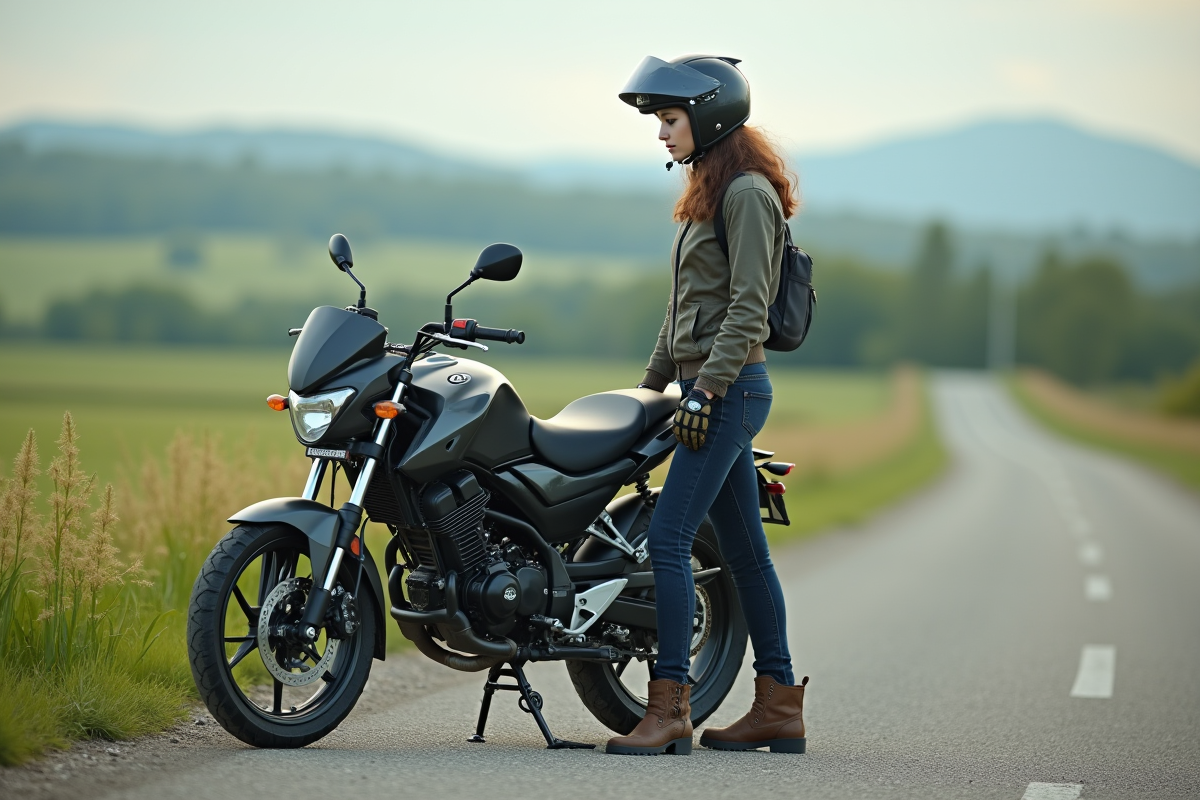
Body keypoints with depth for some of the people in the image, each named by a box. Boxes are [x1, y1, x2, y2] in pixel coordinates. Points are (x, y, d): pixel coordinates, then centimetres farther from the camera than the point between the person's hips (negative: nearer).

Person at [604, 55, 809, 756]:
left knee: (668, 538, -14)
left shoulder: (748, 193, -11)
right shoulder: (709, 192, 19)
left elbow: (747, 308, -18)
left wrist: (707, 390, -21)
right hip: (712, 387, 10)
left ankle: (669, 710, -14)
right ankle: (780, 708, 14)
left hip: (730, 388, -10)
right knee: (744, 549, 10)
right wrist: (653, 384, 21)